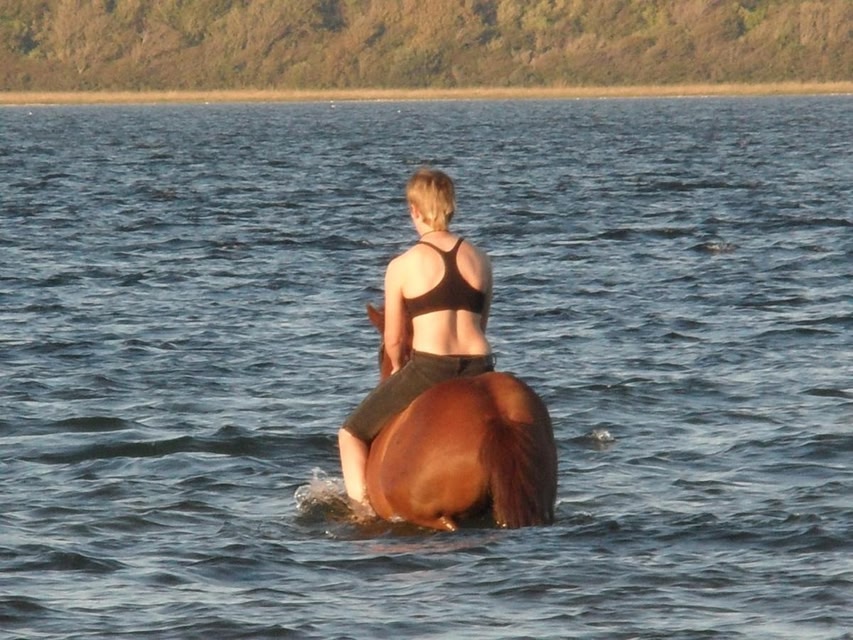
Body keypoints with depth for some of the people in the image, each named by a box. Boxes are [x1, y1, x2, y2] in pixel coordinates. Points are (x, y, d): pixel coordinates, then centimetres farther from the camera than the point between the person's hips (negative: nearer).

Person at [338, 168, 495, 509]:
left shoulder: (402, 266, -2)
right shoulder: (480, 260, 9)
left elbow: (393, 341, 4)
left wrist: (398, 366, 25)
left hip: (428, 369, -4)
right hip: (480, 370, 4)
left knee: (351, 434, 13)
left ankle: (361, 507, 0)